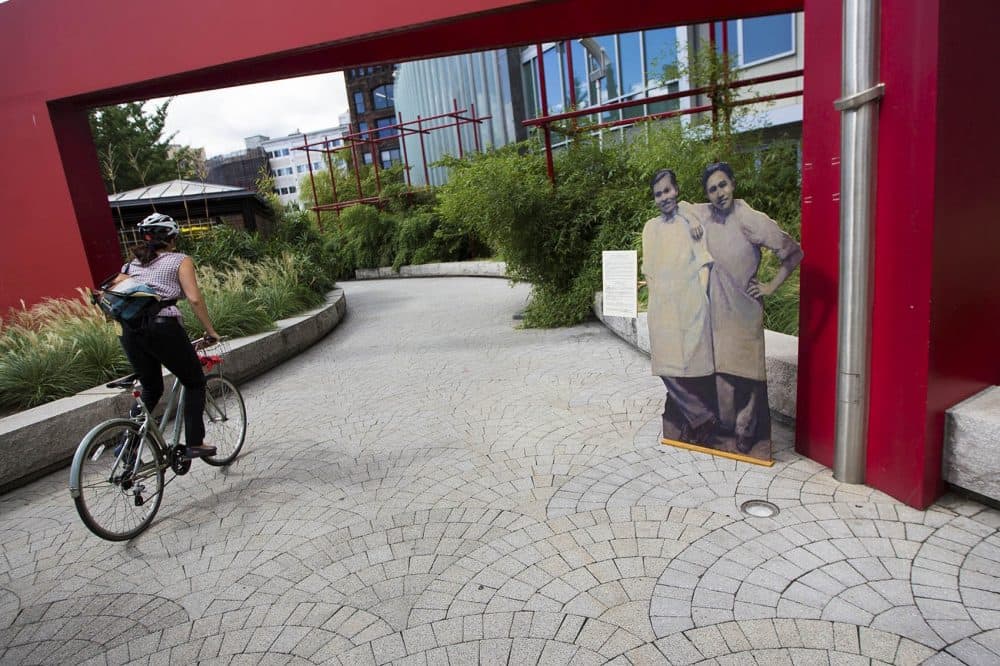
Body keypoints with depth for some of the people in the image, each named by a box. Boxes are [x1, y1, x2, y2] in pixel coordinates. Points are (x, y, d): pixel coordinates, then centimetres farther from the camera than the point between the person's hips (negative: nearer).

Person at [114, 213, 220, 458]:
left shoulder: (131, 265, 22)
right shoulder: (180, 260, 7)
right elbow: (194, 299, -5)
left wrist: (128, 328, 19)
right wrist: (210, 330, 2)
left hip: (131, 331, 5)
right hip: (163, 327, -5)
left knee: (151, 389, 23)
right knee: (194, 383, 13)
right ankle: (194, 443, 8)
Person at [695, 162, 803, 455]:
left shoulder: (752, 220, -15)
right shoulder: (703, 214, -1)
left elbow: (793, 252, -7)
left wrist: (771, 286, -6)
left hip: (745, 308, -4)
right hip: (717, 308, 4)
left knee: (746, 370, 3)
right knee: (722, 368, 11)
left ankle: (746, 433, 17)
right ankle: (727, 427, 25)